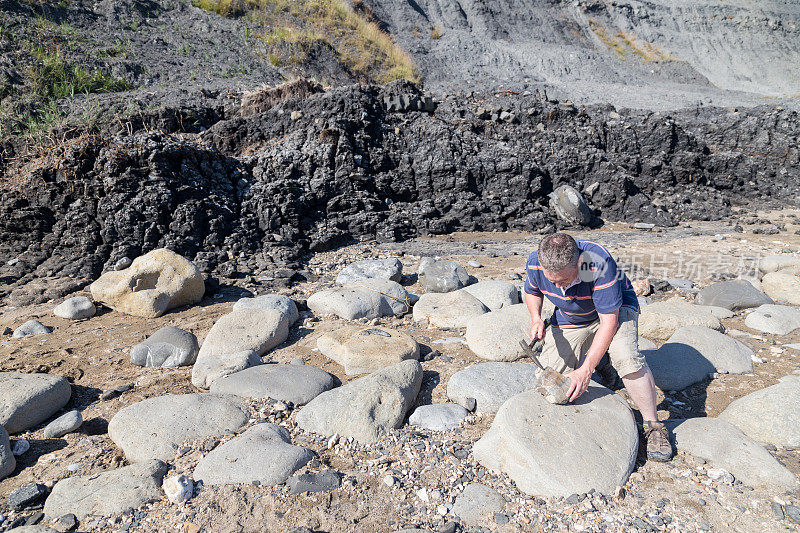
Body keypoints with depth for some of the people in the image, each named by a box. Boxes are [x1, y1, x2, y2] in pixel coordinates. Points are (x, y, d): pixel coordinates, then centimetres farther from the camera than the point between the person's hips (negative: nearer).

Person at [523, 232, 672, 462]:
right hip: (569, 318, 5)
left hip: (615, 309, -4)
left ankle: (653, 425, -12)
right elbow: (531, 291, 0)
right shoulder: (535, 262, -26)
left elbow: (609, 319, -34)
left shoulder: (599, 263, -39)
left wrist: (586, 370, -38)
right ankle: (600, 363, 28)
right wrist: (536, 318, -22)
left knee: (626, 358, -33)